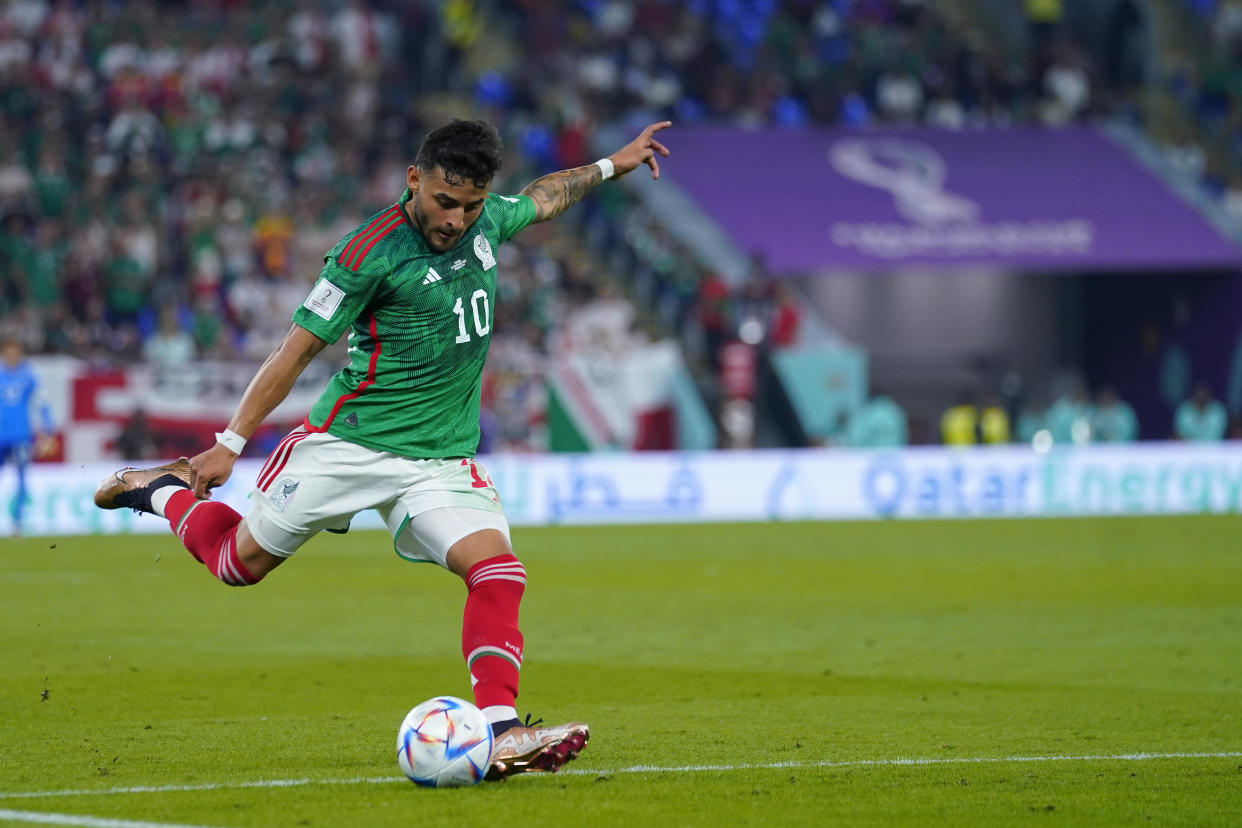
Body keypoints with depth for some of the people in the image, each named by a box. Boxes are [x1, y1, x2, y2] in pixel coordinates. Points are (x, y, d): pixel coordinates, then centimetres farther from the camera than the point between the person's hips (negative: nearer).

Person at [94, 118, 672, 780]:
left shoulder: (485, 221, 1)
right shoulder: (371, 253, -18)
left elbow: (543, 198, 27)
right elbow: (297, 349, -12)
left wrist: (610, 166, 29)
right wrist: (230, 442, -9)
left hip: (442, 457, 4)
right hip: (349, 442, -4)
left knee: (497, 571, -20)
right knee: (240, 561, 10)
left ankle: (500, 732, -27)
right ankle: (163, 490, 40)